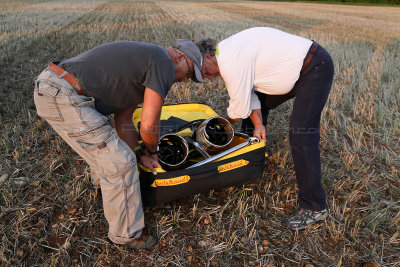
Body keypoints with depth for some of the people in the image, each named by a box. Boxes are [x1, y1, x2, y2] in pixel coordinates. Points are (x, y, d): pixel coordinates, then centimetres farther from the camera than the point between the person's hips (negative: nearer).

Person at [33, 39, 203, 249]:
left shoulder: (143, 56, 22)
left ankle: (106, 186, 59)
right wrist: (152, 151, 9)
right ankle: (126, 234, 16)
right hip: (63, 98, -11)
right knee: (120, 163, -4)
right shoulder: (164, 63, -8)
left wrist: (140, 155, 22)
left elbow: (123, 119, 22)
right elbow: (148, 126, -13)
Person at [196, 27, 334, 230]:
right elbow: (249, 93, 5)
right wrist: (258, 124, -7)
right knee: (258, 104, 15)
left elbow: (239, 111, -19)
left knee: (301, 135, -16)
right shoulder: (228, 52, 4)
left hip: (316, 68, -10)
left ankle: (314, 208, -4)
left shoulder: (231, 61, -27)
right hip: (293, 69, 10)